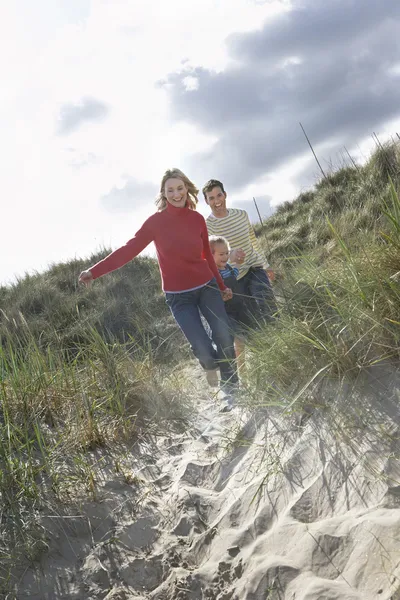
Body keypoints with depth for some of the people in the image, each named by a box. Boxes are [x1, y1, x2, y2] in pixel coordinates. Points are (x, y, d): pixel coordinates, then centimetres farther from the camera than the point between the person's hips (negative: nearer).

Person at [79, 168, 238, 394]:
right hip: (178, 295, -3)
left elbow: (207, 255, 10)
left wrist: (222, 286, 17)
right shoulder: (156, 221, -9)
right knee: (202, 347, -11)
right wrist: (95, 271, -22)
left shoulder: (197, 218, 0)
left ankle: (232, 387, 13)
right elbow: (129, 249, -13)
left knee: (225, 336, -7)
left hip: (207, 286, 3)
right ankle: (213, 374, 24)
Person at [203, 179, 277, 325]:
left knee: (269, 309, -19)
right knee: (253, 316, -3)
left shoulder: (242, 214, 3)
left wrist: (266, 264, 20)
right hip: (234, 277, -3)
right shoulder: (207, 226, -13)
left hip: (255, 268, 3)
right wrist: (231, 255, -49)